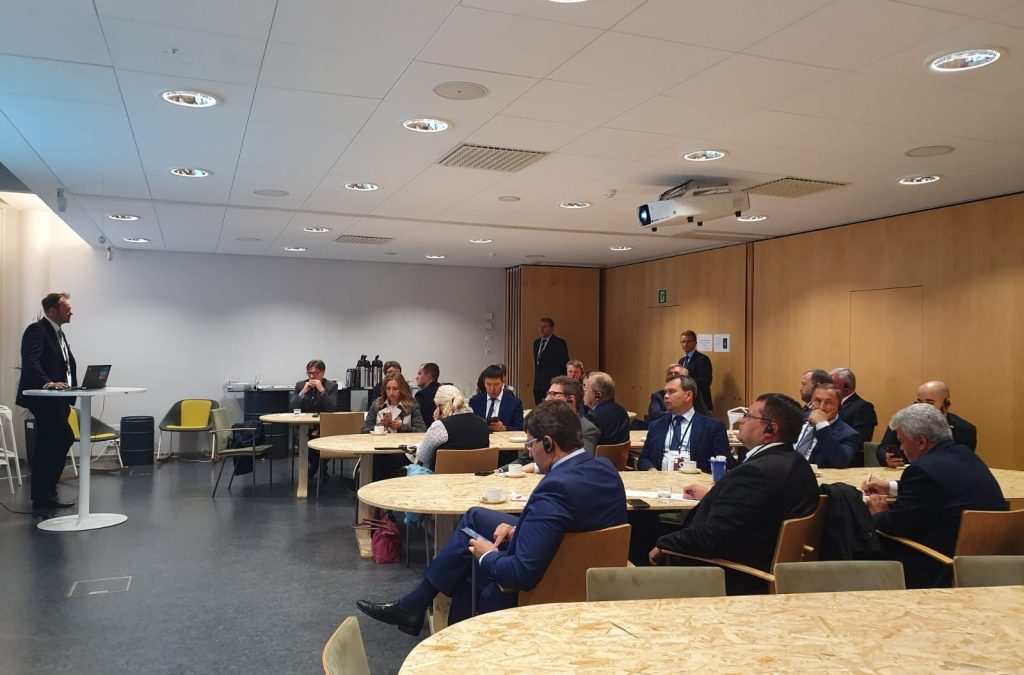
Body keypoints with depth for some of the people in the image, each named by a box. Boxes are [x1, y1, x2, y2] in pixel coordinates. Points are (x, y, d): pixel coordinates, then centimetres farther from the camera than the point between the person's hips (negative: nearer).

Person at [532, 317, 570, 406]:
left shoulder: (559, 343, -5)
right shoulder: (536, 342, 17)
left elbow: (564, 365, -6)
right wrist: (536, 380, 17)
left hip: (553, 385, -6)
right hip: (538, 385, 7)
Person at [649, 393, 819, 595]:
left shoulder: (754, 472, -28)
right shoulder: (797, 464, 1)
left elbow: (712, 537, -28)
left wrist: (663, 544, -15)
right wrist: (712, 495, 20)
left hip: (735, 578, -9)